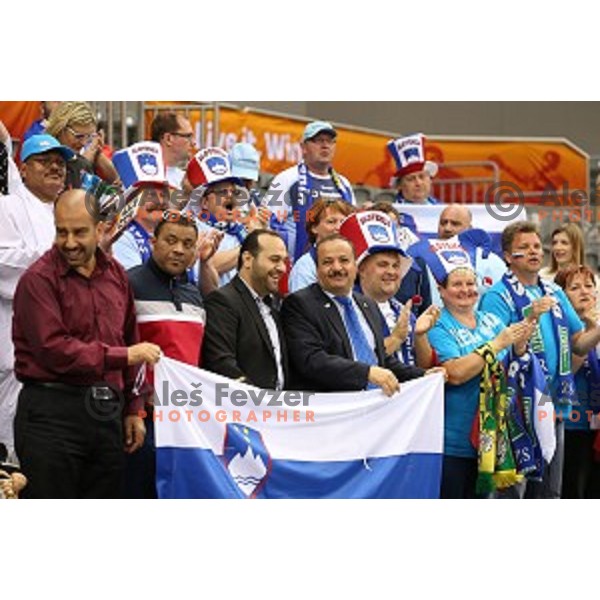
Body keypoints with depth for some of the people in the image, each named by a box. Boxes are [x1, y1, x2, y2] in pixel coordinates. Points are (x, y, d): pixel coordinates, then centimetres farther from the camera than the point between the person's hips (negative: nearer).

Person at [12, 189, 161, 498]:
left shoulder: (115, 274, 13)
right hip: (52, 413, -6)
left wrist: (132, 410, 18)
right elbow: (54, 349, -15)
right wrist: (123, 356, -14)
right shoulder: (39, 279, -8)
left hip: (107, 413, 6)